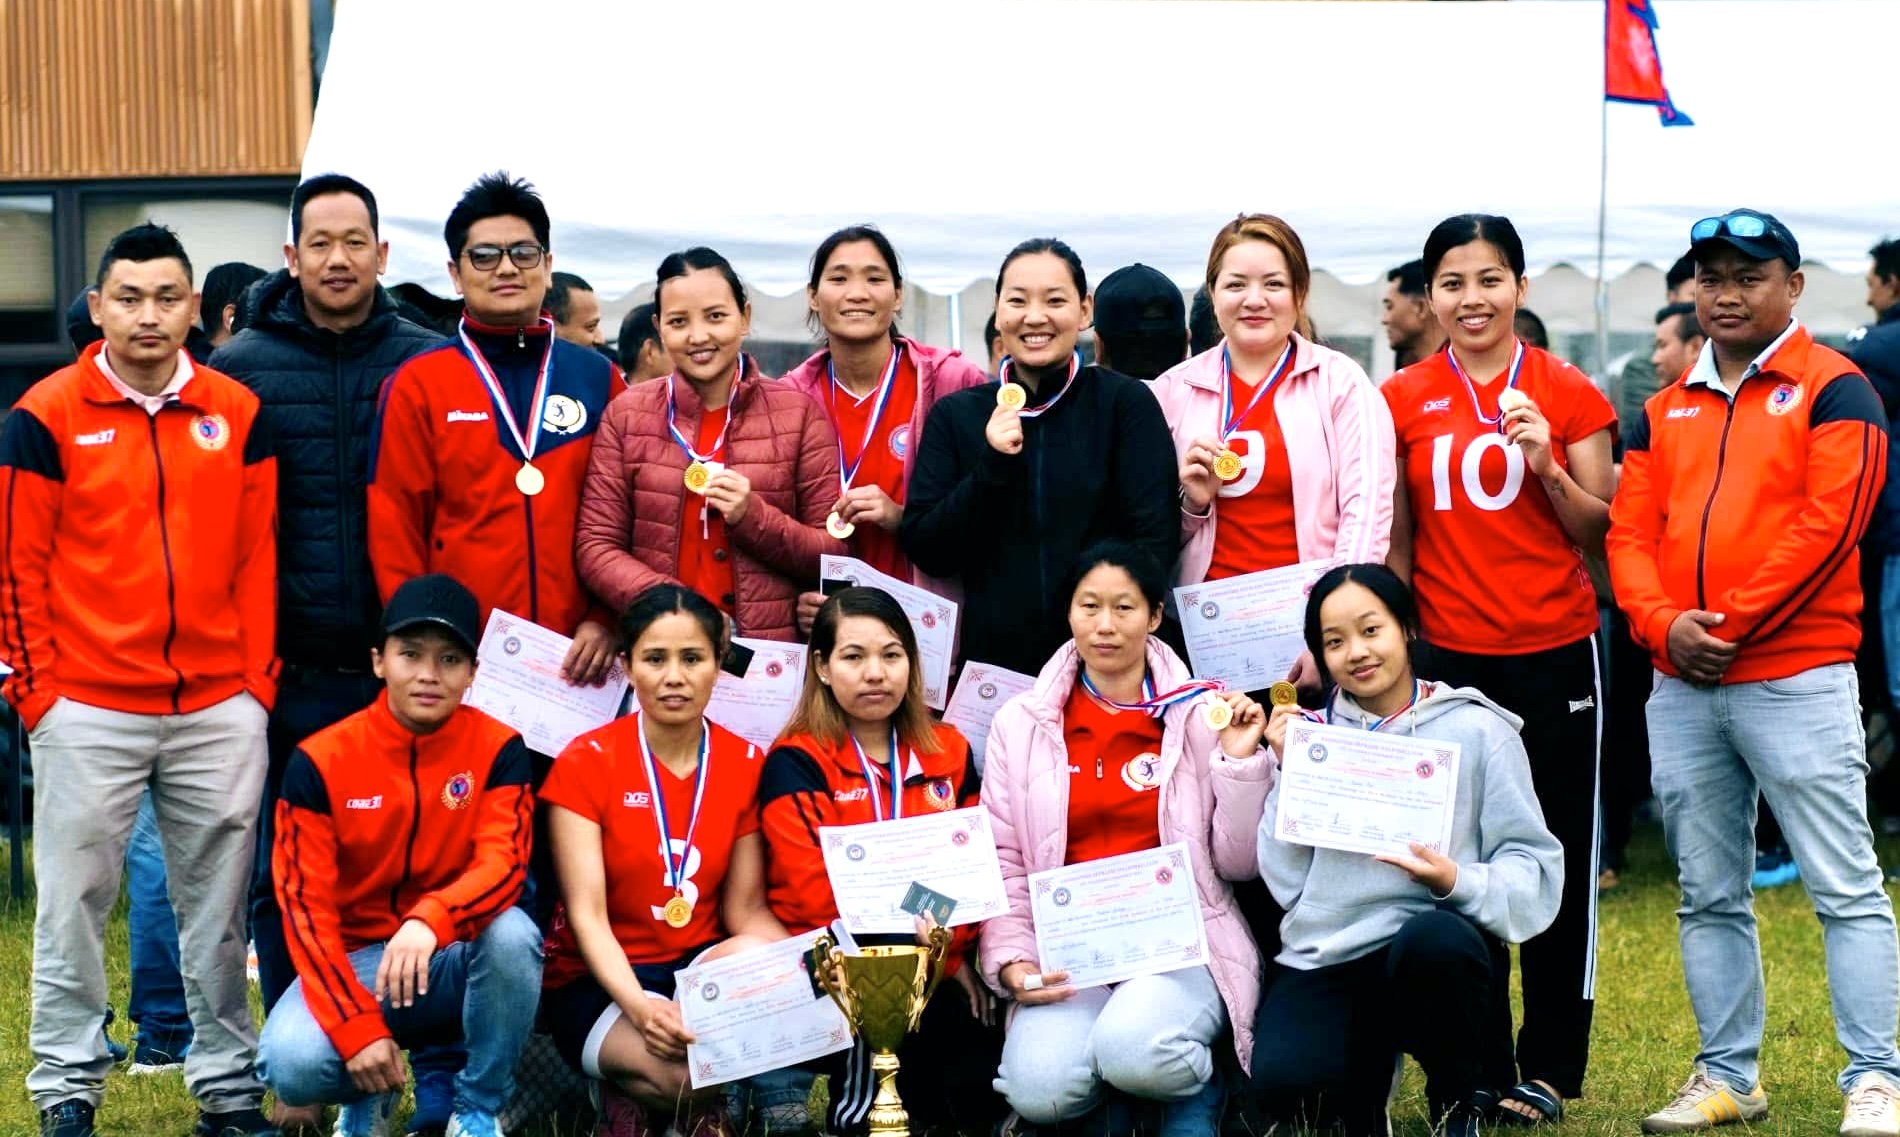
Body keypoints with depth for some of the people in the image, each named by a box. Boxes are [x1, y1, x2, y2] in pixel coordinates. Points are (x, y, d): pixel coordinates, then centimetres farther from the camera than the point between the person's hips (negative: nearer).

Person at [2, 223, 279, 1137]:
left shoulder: (237, 412, 7)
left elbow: (259, 554, 9)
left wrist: (259, 676, 5)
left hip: (221, 705, 2)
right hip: (87, 706, -2)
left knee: (219, 903, 8)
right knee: (74, 900, 3)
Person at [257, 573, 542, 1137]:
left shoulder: (498, 750, -7)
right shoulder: (320, 761, -8)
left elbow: (503, 865, -20)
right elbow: (305, 904, -11)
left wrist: (429, 921, -43)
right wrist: (357, 1027, -22)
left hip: (459, 958, 1)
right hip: (358, 960, 0)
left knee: (513, 933, -33)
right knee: (291, 1062, -30)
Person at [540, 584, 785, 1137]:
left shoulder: (747, 765, 1)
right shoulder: (585, 763, -9)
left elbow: (746, 911, 1)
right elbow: (587, 916, -15)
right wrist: (639, 1006, -33)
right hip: (600, 982, -4)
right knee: (689, 1074, -34)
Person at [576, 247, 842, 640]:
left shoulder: (799, 412, 9)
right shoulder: (626, 414, 10)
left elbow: (835, 555, 8)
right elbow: (595, 547, 7)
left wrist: (753, 518, -9)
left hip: (769, 652, 0)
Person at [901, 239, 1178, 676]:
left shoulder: (1126, 403, 1)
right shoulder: (956, 415, 7)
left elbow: (1155, 541, -4)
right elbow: (922, 550, 1)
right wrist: (991, 467, -11)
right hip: (993, 659, 2)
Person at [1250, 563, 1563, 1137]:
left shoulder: (1476, 730, 2)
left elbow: (1535, 870, -2)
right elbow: (1287, 884, 5)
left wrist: (1457, 880, -21)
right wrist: (1290, 775, -3)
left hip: (1433, 954, -1)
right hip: (1323, 960, 2)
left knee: (1433, 938, -39)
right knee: (1285, 1084, -29)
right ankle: (1367, 1072, 10)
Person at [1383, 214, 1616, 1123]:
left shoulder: (1568, 394, 2)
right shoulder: (1401, 402, 4)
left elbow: (1603, 535, 4)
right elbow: (1394, 541, 9)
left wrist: (1547, 467, -12)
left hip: (1554, 654, 0)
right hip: (1447, 656, 1)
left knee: (1557, 858, 4)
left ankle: (1549, 1067, 15)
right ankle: (1475, 1062, 15)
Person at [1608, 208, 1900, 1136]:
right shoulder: (1663, 413, 16)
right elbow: (1629, 535, 9)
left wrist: (1729, 625, -15)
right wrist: (1665, 626, -11)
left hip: (1796, 677, -6)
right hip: (1681, 687, 6)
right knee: (1708, 895, 11)